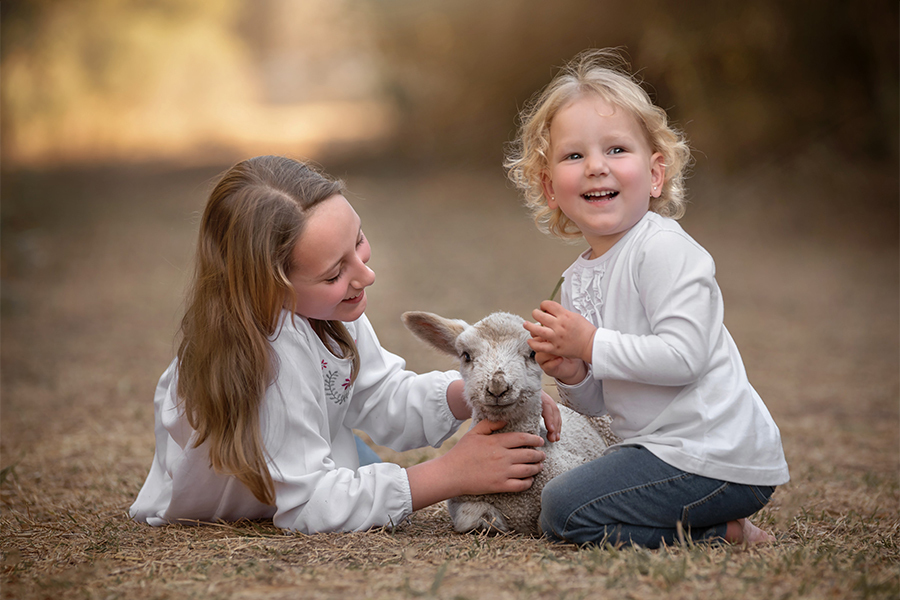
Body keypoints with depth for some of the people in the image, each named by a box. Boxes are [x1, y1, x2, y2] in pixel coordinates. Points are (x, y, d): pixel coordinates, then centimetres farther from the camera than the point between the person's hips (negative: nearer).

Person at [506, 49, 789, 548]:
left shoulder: (664, 249, -15)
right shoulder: (579, 278, 12)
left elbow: (683, 356, -26)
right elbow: (599, 404, 17)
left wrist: (592, 346, -17)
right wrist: (572, 377, -5)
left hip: (716, 459, -10)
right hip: (663, 446, 10)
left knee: (564, 511, -14)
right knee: (562, 492, 26)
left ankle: (723, 534, -7)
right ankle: (716, 523, 14)